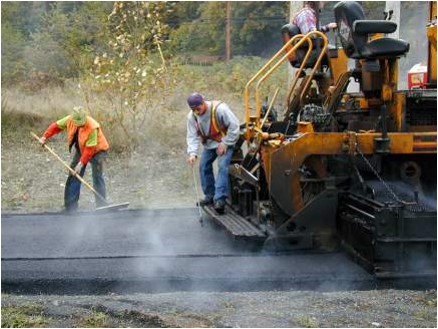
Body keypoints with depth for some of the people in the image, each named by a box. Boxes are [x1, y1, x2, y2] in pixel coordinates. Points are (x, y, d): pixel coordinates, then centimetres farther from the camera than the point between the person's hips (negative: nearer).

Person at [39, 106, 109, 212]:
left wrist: (81, 164, -30)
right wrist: (45, 137, -11)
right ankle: (70, 207, 10)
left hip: (96, 150, -6)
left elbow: (90, 149, -32)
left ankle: (101, 206, -8)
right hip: (81, 150, 6)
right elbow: (56, 126, -2)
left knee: (97, 177, -13)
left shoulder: (92, 127, -35)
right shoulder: (70, 120, -19)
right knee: (73, 176, 4)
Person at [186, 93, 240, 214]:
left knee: (222, 166, -21)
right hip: (209, 143, 6)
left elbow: (234, 126, -26)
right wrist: (192, 153, -28)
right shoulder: (192, 116, -12)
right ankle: (210, 195, 18)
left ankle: (220, 199, -24)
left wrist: (225, 144, -24)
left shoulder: (219, 109, -30)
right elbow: (192, 136, -12)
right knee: (203, 166, 2)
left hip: (225, 142, -6)